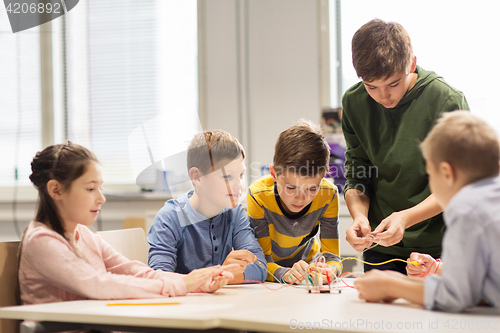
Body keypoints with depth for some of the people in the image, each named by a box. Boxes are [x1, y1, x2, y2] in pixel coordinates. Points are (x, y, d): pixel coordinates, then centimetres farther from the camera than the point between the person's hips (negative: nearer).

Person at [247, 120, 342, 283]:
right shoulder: (258, 196, -26)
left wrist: (330, 270, -39)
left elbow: (331, 254, -15)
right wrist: (284, 273, -46)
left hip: (307, 263, 2)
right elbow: (261, 259, -24)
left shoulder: (328, 195, -20)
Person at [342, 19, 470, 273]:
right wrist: (359, 216, -17)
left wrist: (406, 217, -26)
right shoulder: (354, 102, -2)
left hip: (438, 245, -3)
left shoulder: (447, 101, -15)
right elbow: (357, 175, 3)